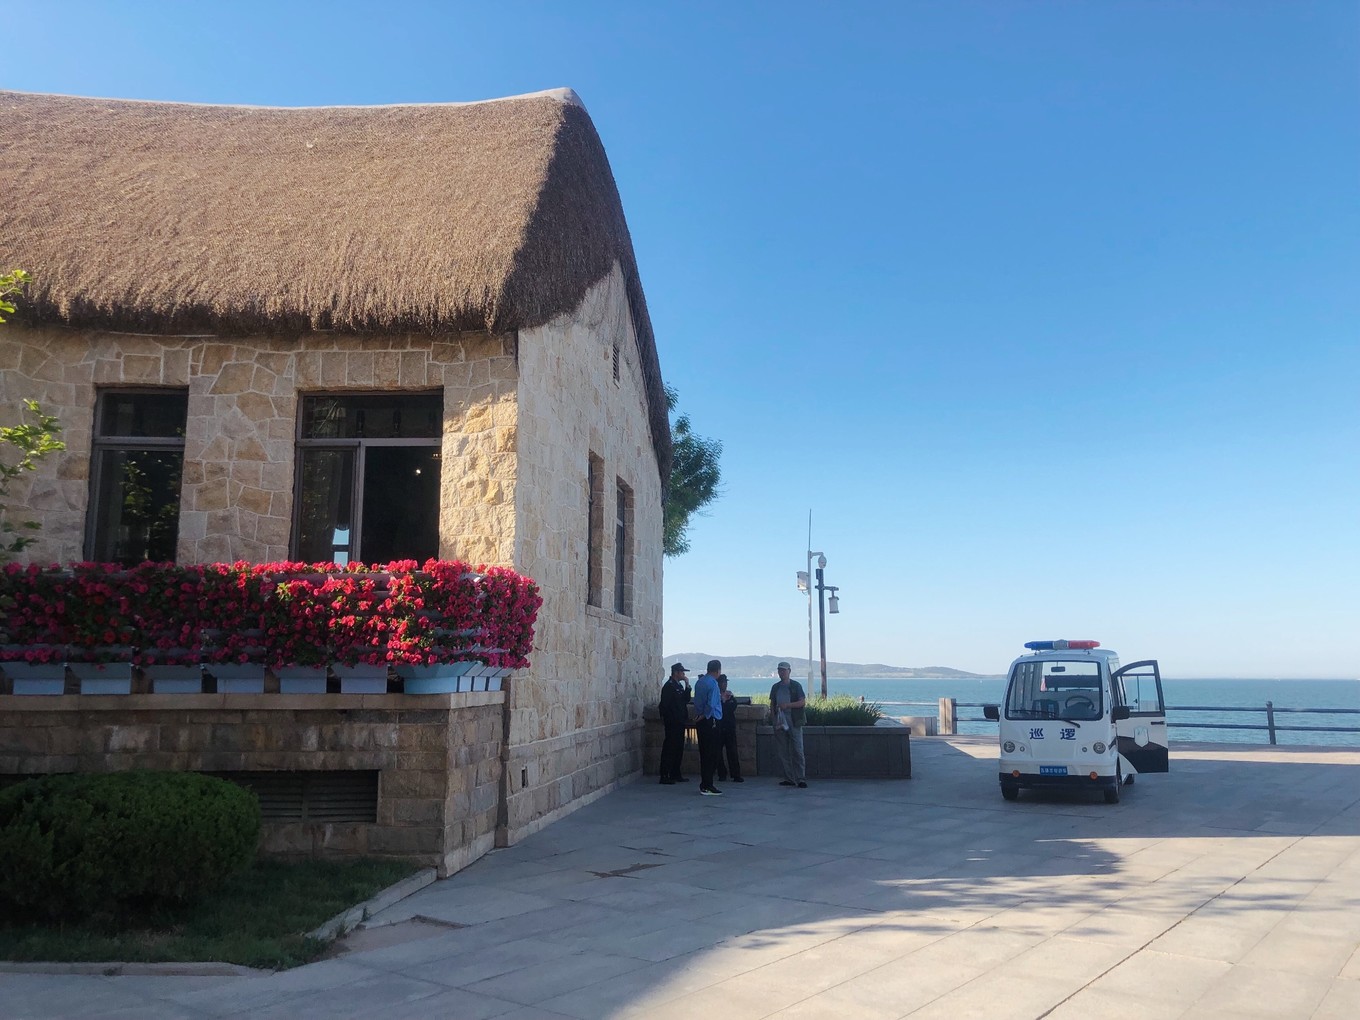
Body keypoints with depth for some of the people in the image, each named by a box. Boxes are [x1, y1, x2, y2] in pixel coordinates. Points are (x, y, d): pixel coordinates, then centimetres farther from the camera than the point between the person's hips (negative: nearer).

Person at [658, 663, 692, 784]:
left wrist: (687, 685, 4)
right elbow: (665, 705, -17)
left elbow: (687, 699, 14)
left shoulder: (679, 685, 16)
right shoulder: (668, 686, -13)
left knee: (679, 748, 13)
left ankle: (675, 774, 20)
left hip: (680, 723, 9)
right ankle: (664, 776, -5)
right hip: (672, 723, -9)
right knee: (669, 748, -7)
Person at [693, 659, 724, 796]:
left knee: (704, 753, 13)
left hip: (700, 721, 8)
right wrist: (704, 716, -8)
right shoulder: (713, 683, -15)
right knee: (711, 754, -3)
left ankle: (704, 784, 18)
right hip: (710, 721, -8)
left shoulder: (699, 682, 10)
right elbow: (711, 704, -24)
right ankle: (707, 786, -2)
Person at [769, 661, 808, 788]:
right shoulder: (775, 687, 14)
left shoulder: (796, 686, 2)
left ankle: (801, 779, -9)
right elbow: (772, 704, 16)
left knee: (797, 751, -9)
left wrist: (787, 705, -15)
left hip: (794, 722, -4)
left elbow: (803, 702, -5)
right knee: (783, 752, 4)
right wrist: (773, 718, 1)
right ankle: (789, 778, 11)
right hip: (779, 722, 4)